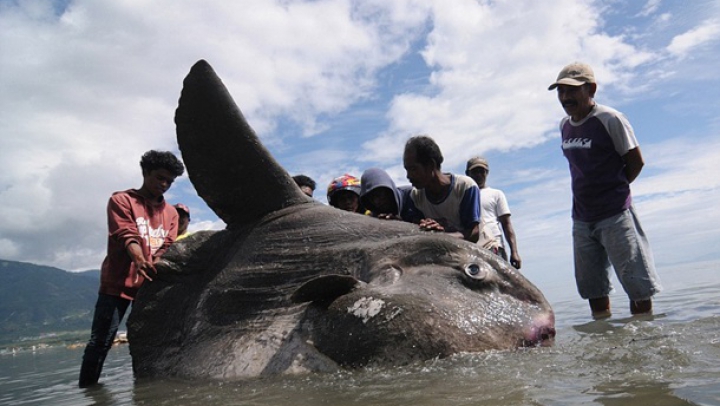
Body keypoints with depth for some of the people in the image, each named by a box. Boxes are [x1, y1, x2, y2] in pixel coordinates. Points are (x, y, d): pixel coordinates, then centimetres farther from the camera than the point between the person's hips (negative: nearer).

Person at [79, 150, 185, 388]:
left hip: (151, 285, 4)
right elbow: (127, 236, -13)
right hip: (118, 284, -3)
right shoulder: (121, 200, 3)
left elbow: (168, 246, 4)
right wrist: (140, 261, -32)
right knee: (101, 341, -4)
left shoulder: (171, 212, 14)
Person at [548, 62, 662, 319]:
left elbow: (636, 162, -6)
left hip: (615, 215, -6)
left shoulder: (610, 120, -10)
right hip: (581, 220, 7)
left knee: (637, 284, -1)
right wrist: (597, 191, 8)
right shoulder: (564, 126, 8)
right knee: (593, 287, 12)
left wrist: (612, 189, 3)